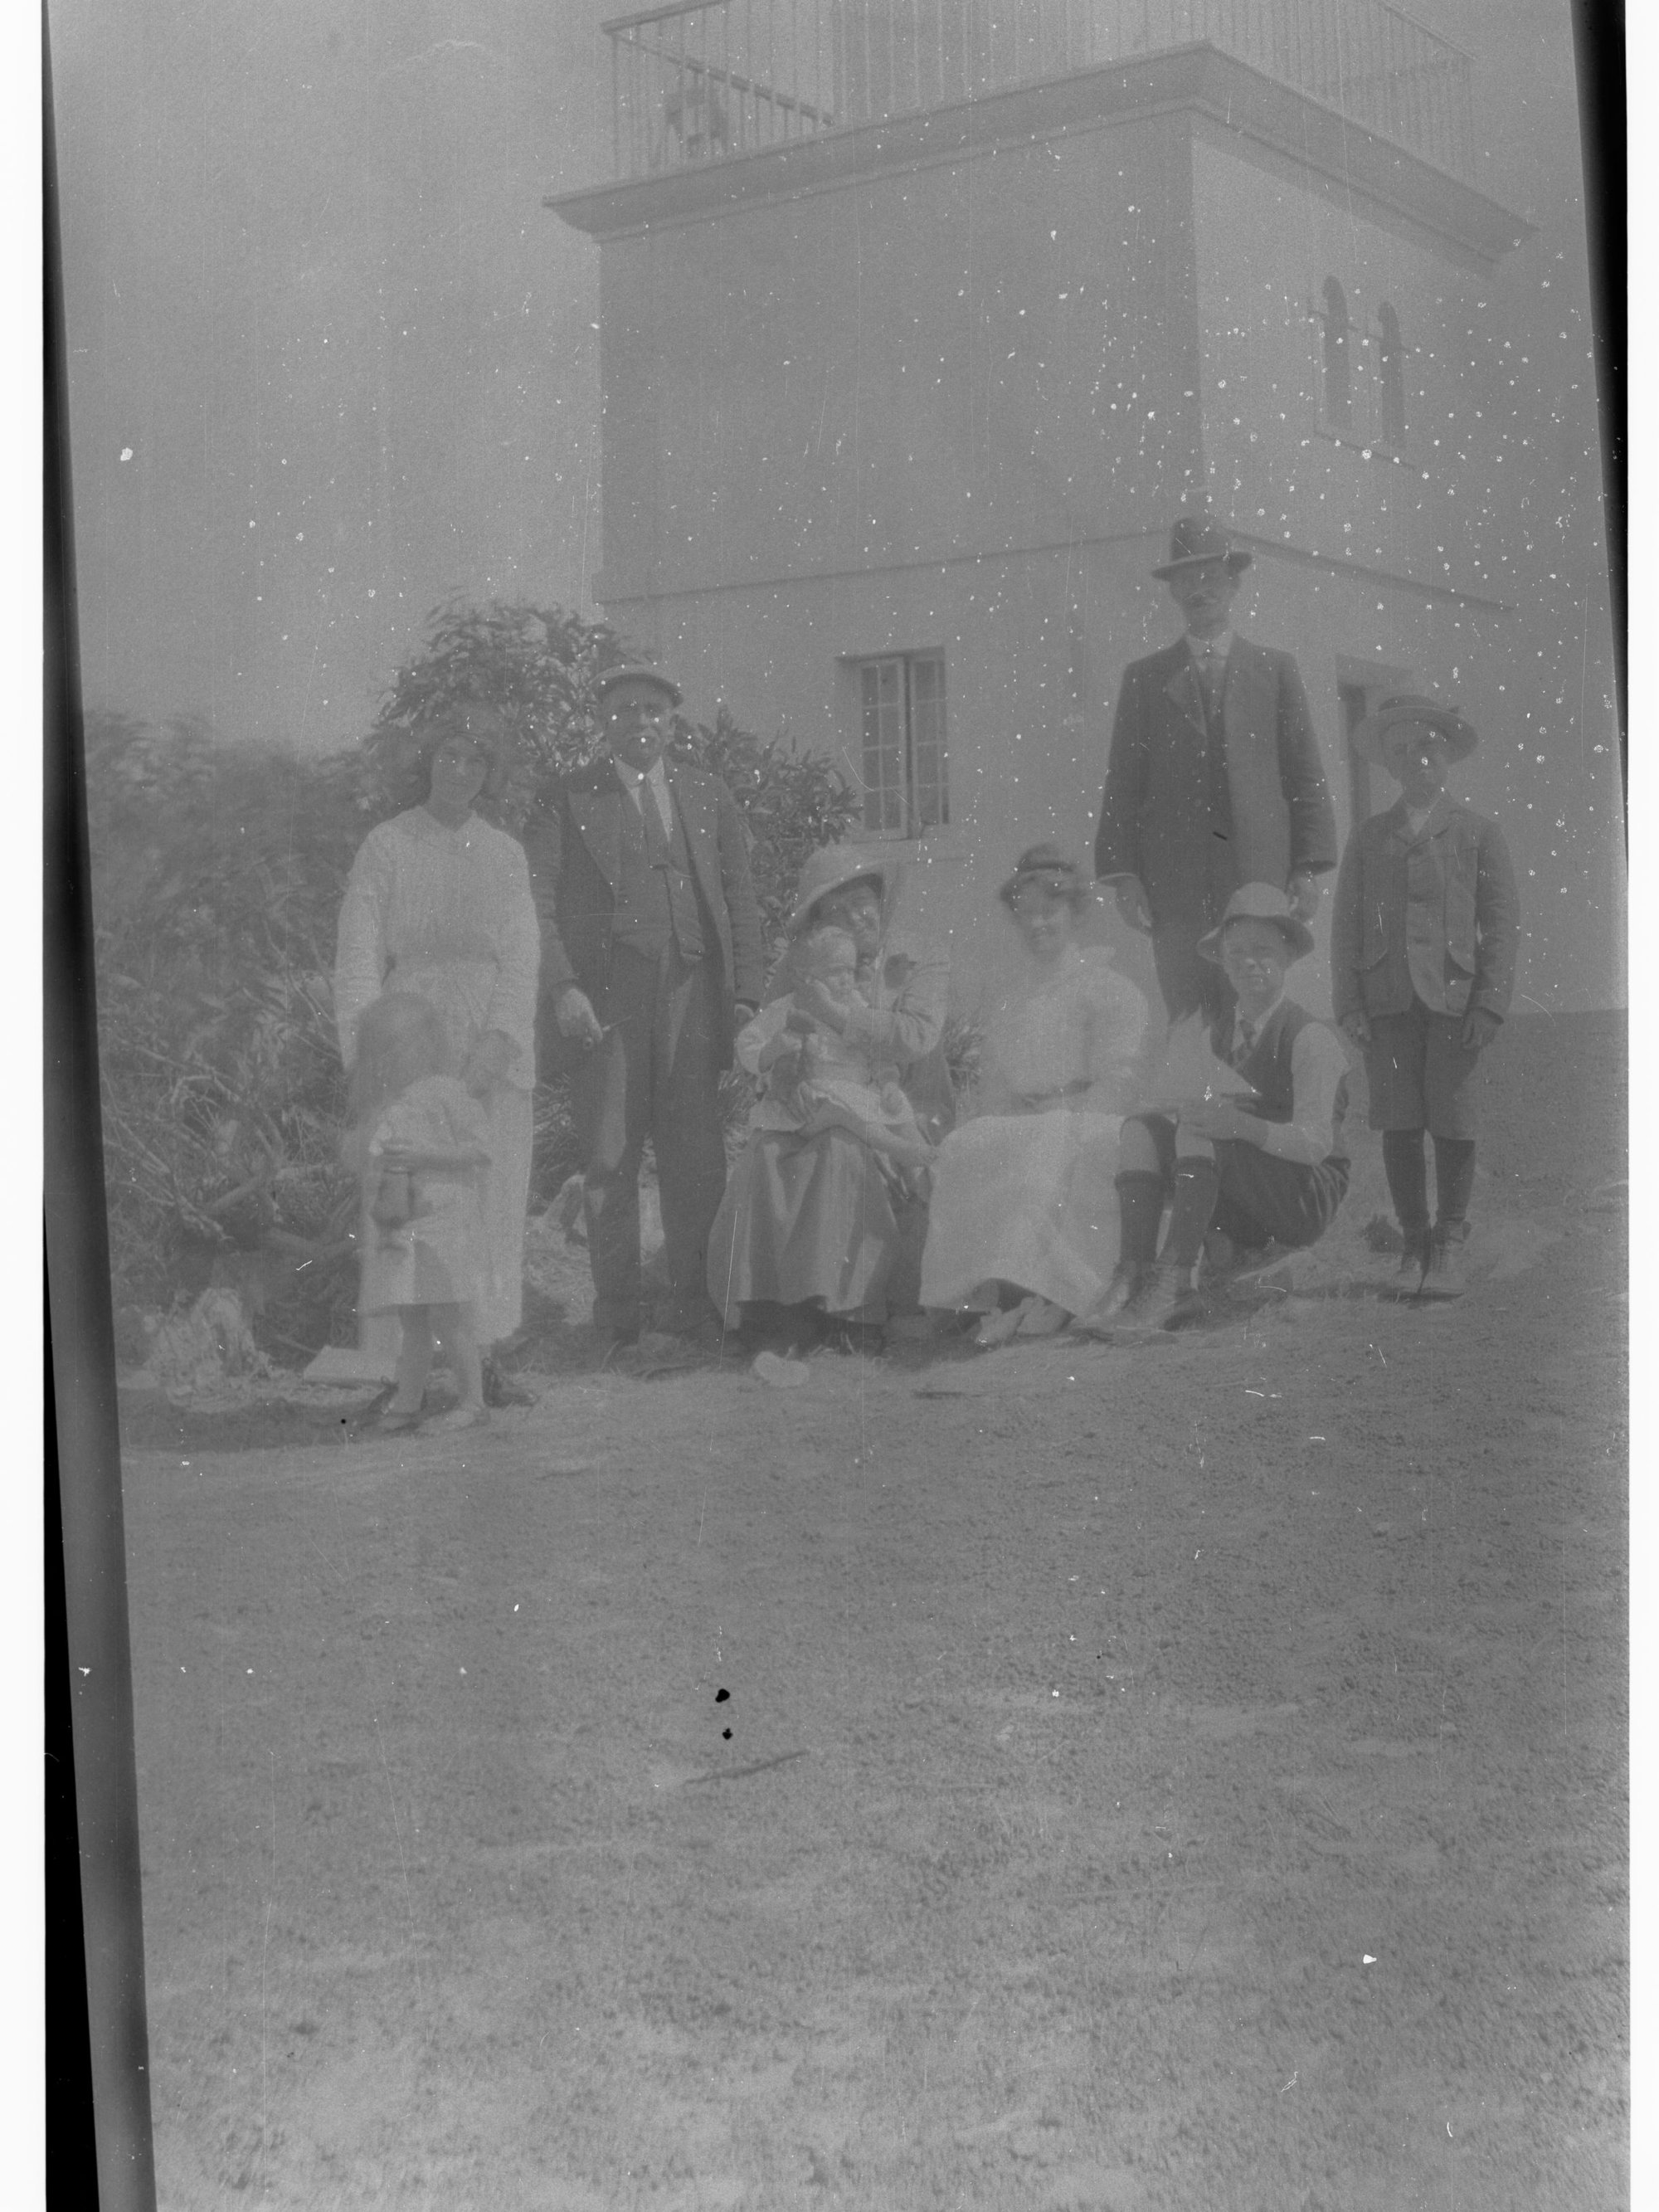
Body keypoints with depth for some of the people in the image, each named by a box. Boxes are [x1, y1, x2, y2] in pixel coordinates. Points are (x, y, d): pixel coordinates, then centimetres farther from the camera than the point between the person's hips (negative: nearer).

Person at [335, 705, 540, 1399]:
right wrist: (368, 1059, -13)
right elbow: (359, 958, -2)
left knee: (494, 1198, 0)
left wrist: (498, 1040, -12)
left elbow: (521, 959, 4)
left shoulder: (505, 855, 12)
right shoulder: (385, 847, 3)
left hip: (494, 1050, 3)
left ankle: (486, 1355, 6)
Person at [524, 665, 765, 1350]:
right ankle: (616, 1306, 8)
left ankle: (690, 1301, 10)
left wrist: (745, 993, 3)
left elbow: (740, 900, 14)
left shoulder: (709, 797, 17)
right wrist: (562, 987, -13)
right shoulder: (569, 800, 7)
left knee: (696, 1157, 0)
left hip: (693, 993, 2)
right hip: (605, 997, -2)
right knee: (609, 1159, 0)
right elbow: (540, 901, 0)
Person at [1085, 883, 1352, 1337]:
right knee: (1142, 1128, -14)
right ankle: (1132, 1274, -29)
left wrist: (1241, 1124, -34)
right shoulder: (1203, 1032, 9)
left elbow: (1315, 1142, -19)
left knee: (1198, 1130, -28)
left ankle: (1174, 1280, -38)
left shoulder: (1312, 1039, -9)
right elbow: (1168, 1095, 4)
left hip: (1307, 1202, -5)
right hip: (1240, 1213, 6)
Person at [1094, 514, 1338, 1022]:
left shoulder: (1276, 670, 13)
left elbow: (1306, 777, 10)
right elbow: (1123, 785, 9)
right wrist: (1122, 875, -2)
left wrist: (1308, 869, 0)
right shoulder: (1144, 677, 13)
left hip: (1260, 874, 0)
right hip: (1174, 882, 0)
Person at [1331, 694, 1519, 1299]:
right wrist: (1349, 1005, 0)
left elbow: (1502, 924, 4)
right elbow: (1346, 925, 11)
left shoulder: (1478, 834, 9)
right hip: (1387, 1000, 2)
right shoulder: (1368, 839, 15)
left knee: (1454, 1125, -3)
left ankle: (1450, 1246, 10)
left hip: (1453, 998, -2)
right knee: (1399, 1125, -1)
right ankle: (1414, 1244, 10)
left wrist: (1490, 1005, -6)